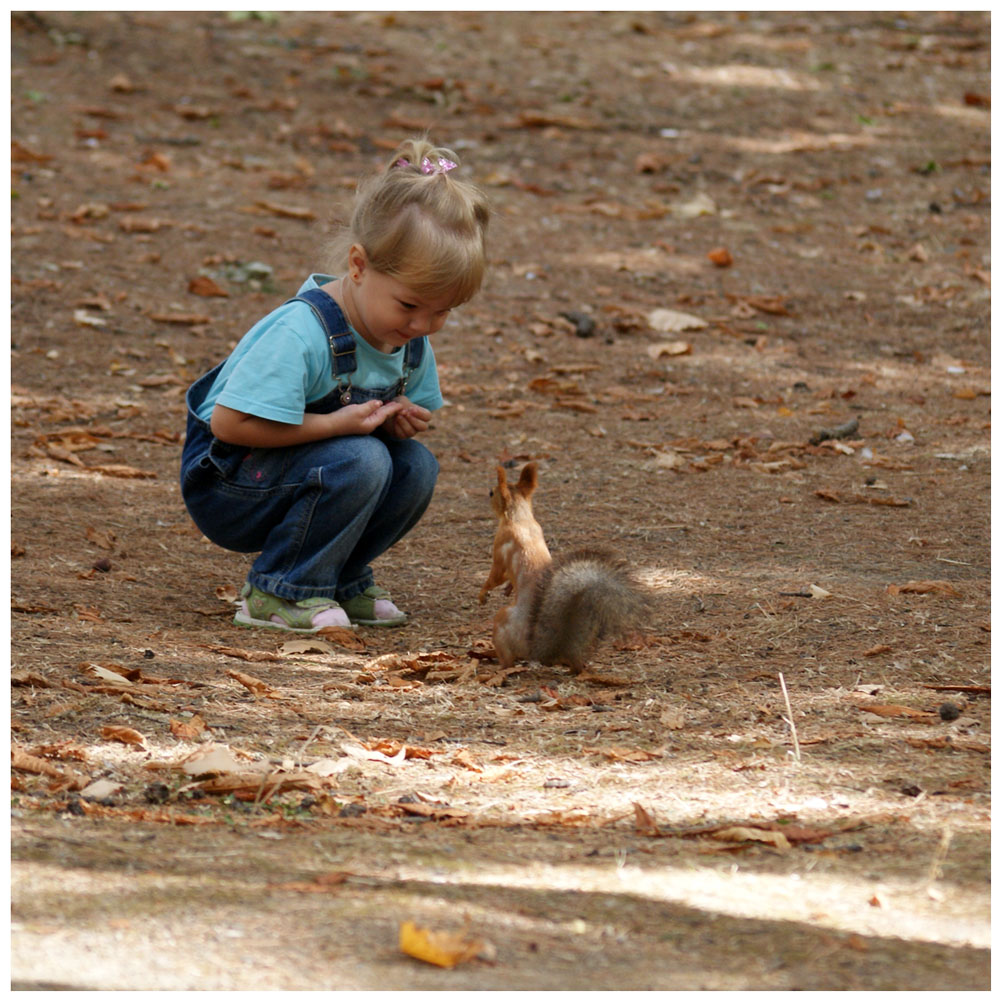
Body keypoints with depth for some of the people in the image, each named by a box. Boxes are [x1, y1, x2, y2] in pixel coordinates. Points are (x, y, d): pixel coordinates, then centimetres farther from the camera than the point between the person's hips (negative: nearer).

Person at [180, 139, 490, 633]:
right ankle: (279, 592, -15)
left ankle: (341, 579, 7)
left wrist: (403, 420, -11)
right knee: (360, 461, -30)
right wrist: (337, 424, -29)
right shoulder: (299, 334, -30)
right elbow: (229, 423, -31)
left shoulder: (409, 335, -3)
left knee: (415, 465, -12)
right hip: (224, 485, -8)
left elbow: (414, 407, 15)